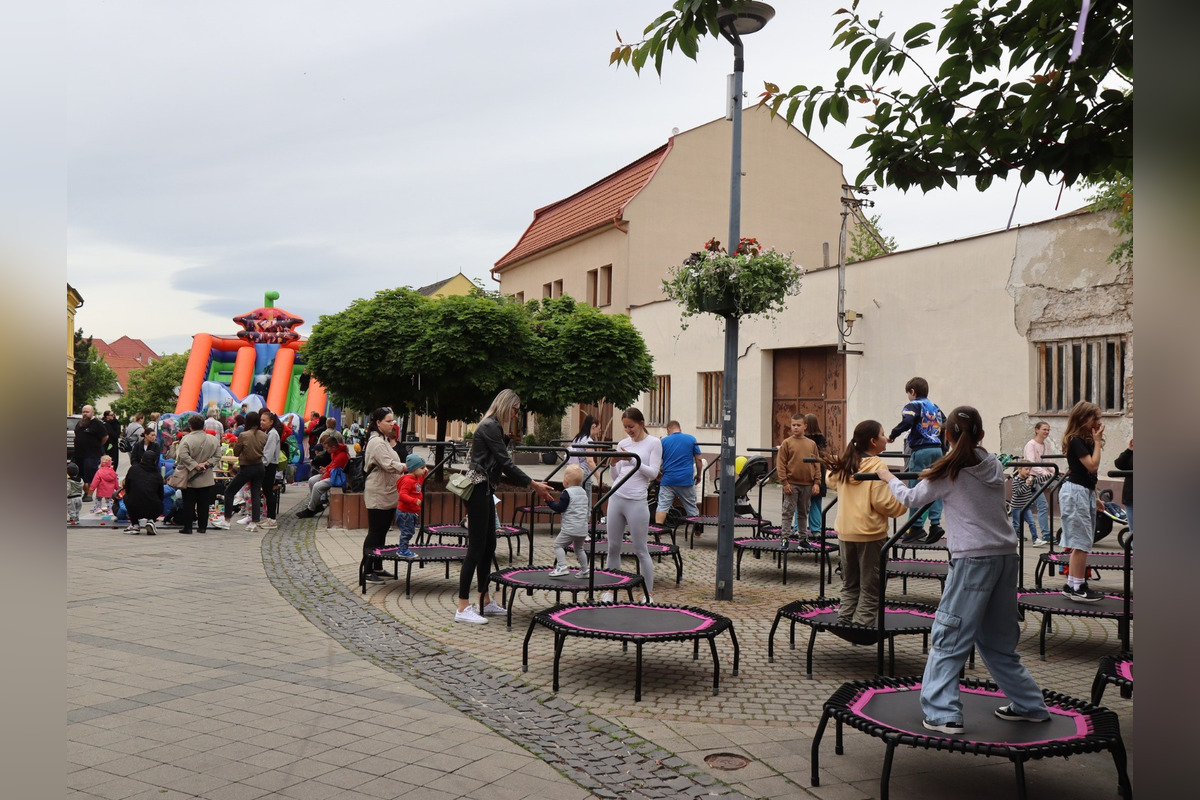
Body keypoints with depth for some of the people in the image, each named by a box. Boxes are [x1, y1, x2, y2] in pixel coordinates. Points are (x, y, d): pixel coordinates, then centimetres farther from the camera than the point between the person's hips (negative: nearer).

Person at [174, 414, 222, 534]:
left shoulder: (186, 439, -12)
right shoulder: (213, 439, -1)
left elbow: (183, 455, -20)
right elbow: (217, 455, 0)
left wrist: (195, 465, -15)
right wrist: (207, 463, -5)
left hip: (190, 477, -3)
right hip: (206, 479, 3)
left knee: (188, 503, 5)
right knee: (204, 503, 9)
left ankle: (187, 527, 6)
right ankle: (202, 526, 12)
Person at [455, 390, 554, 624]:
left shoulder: (492, 426, 17)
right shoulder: (490, 427, -14)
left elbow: (501, 466, 17)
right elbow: (505, 462, -16)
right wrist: (533, 484, -11)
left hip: (484, 490, 11)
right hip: (478, 490, -11)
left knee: (488, 545, 13)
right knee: (476, 547, -8)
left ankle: (485, 602, 21)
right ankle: (462, 609, -5)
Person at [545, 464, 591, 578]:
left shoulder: (567, 493, -10)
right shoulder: (583, 492, 14)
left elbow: (559, 508, -15)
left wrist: (549, 501, -4)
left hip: (570, 528, -8)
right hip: (583, 529, 8)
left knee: (558, 544, 0)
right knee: (579, 548, 22)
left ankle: (562, 567, -11)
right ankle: (585, 570, 22)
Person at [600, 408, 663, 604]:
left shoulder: (654, 443, 0)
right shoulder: (622, 444, 11)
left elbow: (653, 473, -8)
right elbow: (616, 477, 13)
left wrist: (633, 459, -16)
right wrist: (613, 463, -6)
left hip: (636, 501, -5)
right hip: (616, 498, 5)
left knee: (640, 550, 0)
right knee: (613, 547, 8)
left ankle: (649, 594, 10)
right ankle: (610, 590, 18)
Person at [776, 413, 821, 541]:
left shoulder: (812, 444, 7)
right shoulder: (786, 443, -3)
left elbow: (817, 464, 9)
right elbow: (780, 464, -5)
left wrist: (817, 482, 2)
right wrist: (784, 482, -10)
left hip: (807, 484, 3)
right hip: (791, 484, -3)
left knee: (804, 512, 13)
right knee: (788, 511, -1)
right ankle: (785, 538, 2)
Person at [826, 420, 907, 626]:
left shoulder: (844, 464, 5)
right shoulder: (877, 465, -15)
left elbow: (832, 482, 24)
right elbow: (883, 502, -19)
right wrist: (903, 504, -4)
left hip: (844, 531, 6)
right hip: (871, 532, -6)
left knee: (850, 583, 19)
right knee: (870, 587, 4)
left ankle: (844, 620, 19)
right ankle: (862, 625, 3)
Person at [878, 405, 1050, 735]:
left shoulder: (949, 472, -6)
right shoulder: (994, 467, 8)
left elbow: (911, 500, 6)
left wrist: (889, 478, 23)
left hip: (973, 559, -6)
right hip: (1006, 556, 6)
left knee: (948, 637, 0)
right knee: (997, 639, 19)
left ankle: (942, 714, -2)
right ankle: (1028, 705, 28)